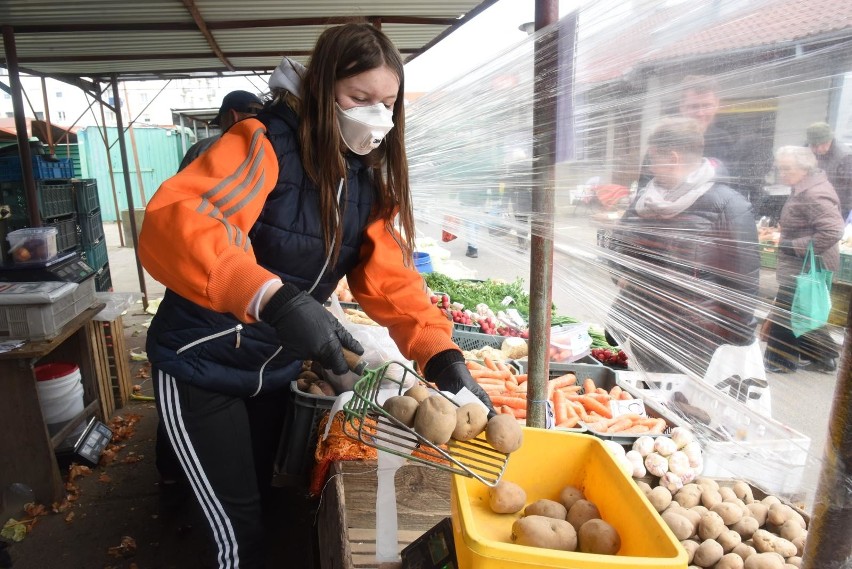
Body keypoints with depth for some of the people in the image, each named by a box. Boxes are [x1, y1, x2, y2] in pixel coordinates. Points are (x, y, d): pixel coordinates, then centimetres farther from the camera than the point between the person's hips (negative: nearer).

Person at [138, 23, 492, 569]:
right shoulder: (265, 145, -22)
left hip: (275, 370, 6)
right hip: (202, 366, -6)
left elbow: (391, 279, -9)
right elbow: (171, 225, -36)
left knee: (259, 497, 26)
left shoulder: (371, 182, -3)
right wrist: (273, 297, -51)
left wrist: (442, 355, -24)